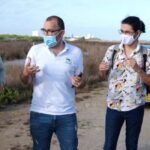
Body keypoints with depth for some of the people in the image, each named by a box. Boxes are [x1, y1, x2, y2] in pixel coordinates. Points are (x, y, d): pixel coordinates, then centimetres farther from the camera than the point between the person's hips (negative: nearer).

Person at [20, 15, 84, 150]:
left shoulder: (76, 52, -2)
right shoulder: (35, 50, -2)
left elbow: (80, 81, 8)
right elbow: (26, 81, -1)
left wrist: (78, 82, -16)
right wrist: (26, 73, -23)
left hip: (67, 115, 0)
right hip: (40, 114, 1)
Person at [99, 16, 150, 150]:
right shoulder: (112, 50, -1)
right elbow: (103, 76, 7)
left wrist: (138, 69, -23)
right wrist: (102, 70, -16)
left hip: (135, 106, 0)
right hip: (114, 105, 1)